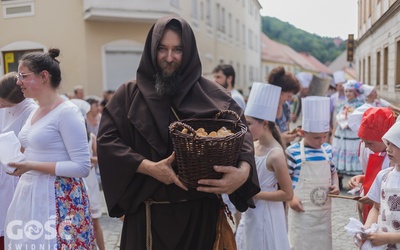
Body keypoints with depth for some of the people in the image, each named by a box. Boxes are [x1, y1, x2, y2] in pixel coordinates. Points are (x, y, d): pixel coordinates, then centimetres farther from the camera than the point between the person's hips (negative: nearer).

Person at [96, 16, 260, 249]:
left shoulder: (211, 93, 1)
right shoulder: (129, 94, 3)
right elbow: (106, 140, -5)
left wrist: (244, 171, -28)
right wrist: (150, 168, -18)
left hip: (200, 211, 0)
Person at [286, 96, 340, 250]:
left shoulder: (328, 150, 3)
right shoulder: (293, 152, -13)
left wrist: (335, 185, 0)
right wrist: (290, 198, -17)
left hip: (324, 209, 5)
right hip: (302, 211, -5)